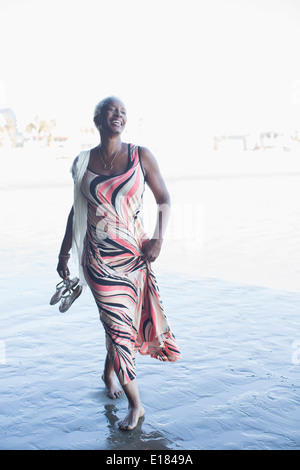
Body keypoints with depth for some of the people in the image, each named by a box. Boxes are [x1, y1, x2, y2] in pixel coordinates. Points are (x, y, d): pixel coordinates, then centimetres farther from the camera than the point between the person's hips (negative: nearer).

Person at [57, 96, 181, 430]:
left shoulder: (141, 156, -1)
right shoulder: (82, 162, 3)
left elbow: (163, 199, 4)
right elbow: (76, 210, 12)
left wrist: (158, 239, -9)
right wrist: (64, 252, 14)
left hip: (134, 253, 1)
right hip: (98, 258, 0)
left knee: (125, 320, 12)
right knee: (118, 324, -1)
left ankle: (109, 372, 43)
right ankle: (135, 405, 13)